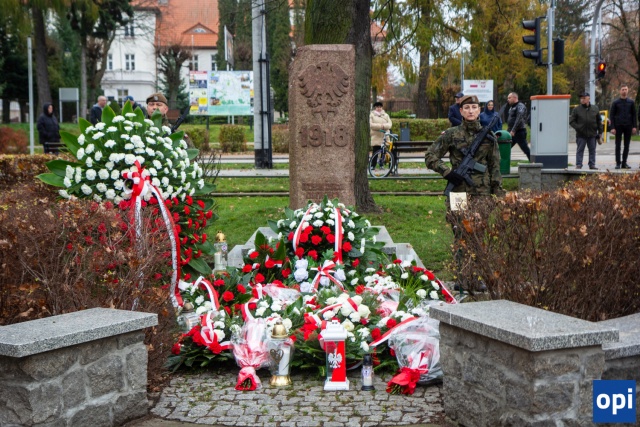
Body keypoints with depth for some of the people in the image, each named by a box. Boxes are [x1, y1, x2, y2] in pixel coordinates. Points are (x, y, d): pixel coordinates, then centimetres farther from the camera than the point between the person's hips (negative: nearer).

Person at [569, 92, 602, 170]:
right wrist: (578, 127, -13)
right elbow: (571, 121, 0)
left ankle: (592, 164, 16)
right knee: (580, 150, 0)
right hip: (581, 135, -2)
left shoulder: (595, 108, 8)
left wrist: (600, 132, 8)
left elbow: (599, 121, 13)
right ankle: (578, 165, 3)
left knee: (592, 150, 8)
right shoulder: (577, 109, 0)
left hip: (592, 134, 2)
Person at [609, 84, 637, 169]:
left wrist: (634, 126, 1)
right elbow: (611, 115, 0)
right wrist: (612, 127, -8)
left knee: (627, 145, 4)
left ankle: (624, 163, 10)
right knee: (618, 145, -1)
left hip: (628, 127, 2)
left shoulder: (631, 102, 7)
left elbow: (634, 115, 10)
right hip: (618, 126, -2)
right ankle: (618, 163, 2)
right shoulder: (615, 103, 1)